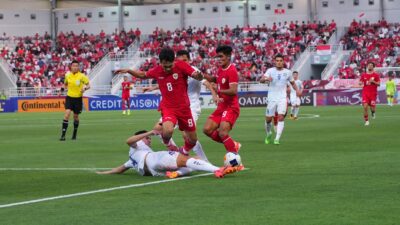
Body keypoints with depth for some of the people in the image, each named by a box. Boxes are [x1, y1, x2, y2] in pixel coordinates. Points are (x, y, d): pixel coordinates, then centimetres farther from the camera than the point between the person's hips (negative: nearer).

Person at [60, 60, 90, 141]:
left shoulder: (82, 76, -7)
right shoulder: (67, 75, 1)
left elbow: (88, 85, -3)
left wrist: (85, 88, -24)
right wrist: (65, 87, -2)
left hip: (78, 98, -1)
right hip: (69, 97, 1)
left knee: (76, 116, 10)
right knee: (67, 114, -16)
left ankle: (74, 134, 32)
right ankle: (63, 135, -16)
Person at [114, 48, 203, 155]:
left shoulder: (181, 66, -12)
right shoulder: (157, 71, -4)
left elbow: (198, 76, -19)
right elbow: (143, 75, 17)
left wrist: (198, 75, -42)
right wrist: (128, 71, 4)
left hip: (184, 108, 1)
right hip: (168, 107, 0)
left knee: (193, 140, 8)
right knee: (167, 131, -32)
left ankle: (184, 151, 43)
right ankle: (167, 145, 3)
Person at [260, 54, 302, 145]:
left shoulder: (288, 72, 5)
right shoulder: (270, 71, -3)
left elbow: (292, 83, 20)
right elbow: (261, 80, -16)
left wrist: (297, 90, 1)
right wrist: (266, 79, -40)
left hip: (282, 98, 0)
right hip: (272, 98, 0)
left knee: (281, 117, -17)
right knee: (268, 119, 4)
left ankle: (277, 139, -18)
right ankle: (269, 135, 32)